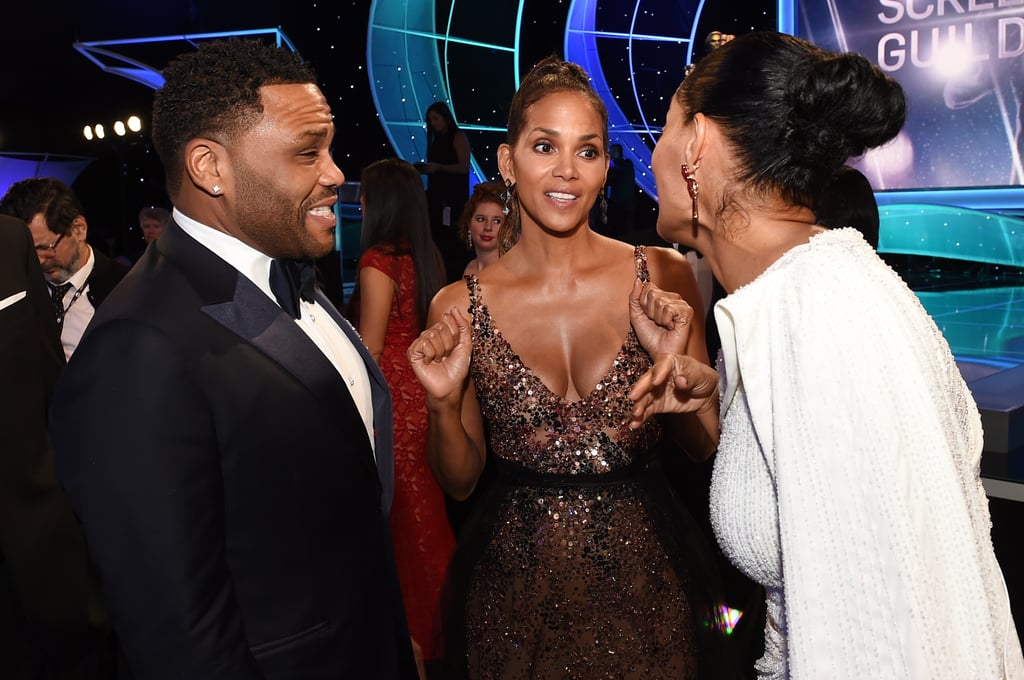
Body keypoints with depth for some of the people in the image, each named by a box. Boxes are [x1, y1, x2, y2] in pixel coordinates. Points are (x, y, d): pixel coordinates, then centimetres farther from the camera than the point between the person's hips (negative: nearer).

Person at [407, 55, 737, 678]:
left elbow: (704, 446, -2)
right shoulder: (459, 308, -9)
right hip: (518, 584, 0)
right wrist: (443, 403, -19)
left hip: (647, 572, 1)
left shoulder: (663, 276, -9)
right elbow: (461, 480, -1)